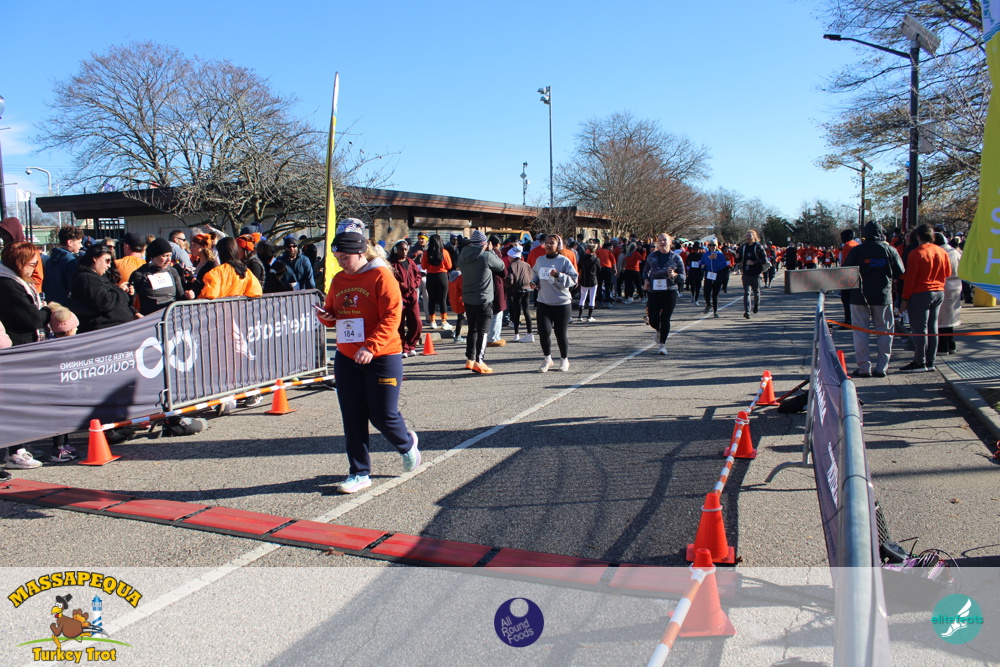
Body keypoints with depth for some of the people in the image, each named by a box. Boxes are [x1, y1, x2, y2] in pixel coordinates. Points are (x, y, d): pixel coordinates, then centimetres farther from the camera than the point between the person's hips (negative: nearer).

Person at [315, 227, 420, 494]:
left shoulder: (381, 276, -12)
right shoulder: (338, 280, 9)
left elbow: (391, 317, -18)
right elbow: (333, 312, 20)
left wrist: (370, 347, -27)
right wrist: (325, 316, -4)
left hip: (382, 357, -6)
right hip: (346, 357, 6)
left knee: (382, 415, 0)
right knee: (353, 418, 7)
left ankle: (407, 444, 32)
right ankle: (359, 473, 19)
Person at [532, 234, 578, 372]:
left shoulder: (564, 261, -6)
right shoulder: (539, 260, 8)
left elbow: (573, 279, -11)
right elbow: (534, 272, 29)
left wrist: (559, 275, -24)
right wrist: (534, 281, 9)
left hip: (562, 303, -3)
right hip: (543, 302, 3)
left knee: (561, 334, 4)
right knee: (544, 331, -9)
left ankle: (564, 360, 26)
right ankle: (547, 358, 13)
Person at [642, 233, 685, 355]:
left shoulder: (676, 258, 1)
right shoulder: (651, 257, 5)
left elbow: (683, 275, 7)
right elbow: (646, 271, 20)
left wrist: (675, 275, -14)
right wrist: (646, 280, 1)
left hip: (670, 291, -1)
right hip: (654, 291, 2)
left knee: (665, 319, -4)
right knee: (653, 320, -1)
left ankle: (662, 344, 11)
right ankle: (659, 331, 34)